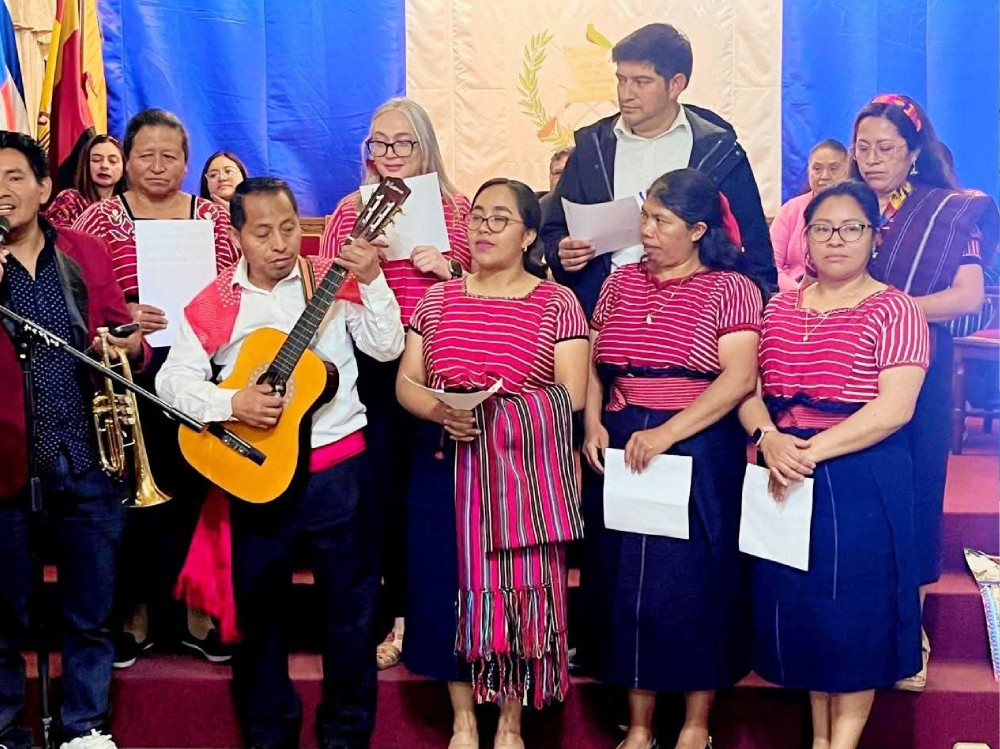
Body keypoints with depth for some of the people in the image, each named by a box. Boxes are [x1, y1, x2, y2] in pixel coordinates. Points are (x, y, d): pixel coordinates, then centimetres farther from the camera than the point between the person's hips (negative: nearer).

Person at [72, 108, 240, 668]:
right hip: (130, 384, -2)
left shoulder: (214, 217, 9)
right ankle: (136, 613, 20)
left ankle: (191, 607, 23)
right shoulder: (101, 219, 3)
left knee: (194, 493, 8)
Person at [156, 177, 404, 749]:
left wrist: (372, 282, -19)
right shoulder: (214, 304, -1)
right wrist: (231, 403, -20)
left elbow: (387, 348, -8)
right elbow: (173, 379, -5)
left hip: (338, 466, 0)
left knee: (353, 603, 7)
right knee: (260, 605, 13)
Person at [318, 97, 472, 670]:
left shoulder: (456, 208, 5)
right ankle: (400, 615, 18)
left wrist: (451, 270, -11)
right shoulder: (351, 210, 7)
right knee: (385, 489, 4)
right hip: (372, 367, 1)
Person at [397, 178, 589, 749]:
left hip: (523, 469, -3)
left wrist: (502, 405, -16)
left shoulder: (557, 303, 1)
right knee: (448, 587, 4)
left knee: (517, 590, 0)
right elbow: (406, 383, 6)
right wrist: (440, 409, -14)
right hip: (445, 468, 3)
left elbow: (571, 395, -5)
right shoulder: (437, 300, 11)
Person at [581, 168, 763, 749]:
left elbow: (740, 377, -15)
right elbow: (593, 363, 11)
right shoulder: (622, 282, 11)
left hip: (700, 449, -4)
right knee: (625, 578, 6)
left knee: (692, 582, 1)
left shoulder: (730, 288, -4)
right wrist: (592, 424, -7)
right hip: (619, 448, 4)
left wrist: (667, 433, -21)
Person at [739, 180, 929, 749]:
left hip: (862, 480, -5)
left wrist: (812, 451, -22)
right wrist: (769, 439, -16)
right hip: (784, 478, 5)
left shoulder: (895, 311, -5)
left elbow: (895, 408, -16)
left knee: (854, 607, 2)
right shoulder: (779, 308, 10)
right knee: (797, 604, 10)